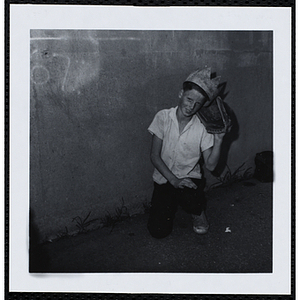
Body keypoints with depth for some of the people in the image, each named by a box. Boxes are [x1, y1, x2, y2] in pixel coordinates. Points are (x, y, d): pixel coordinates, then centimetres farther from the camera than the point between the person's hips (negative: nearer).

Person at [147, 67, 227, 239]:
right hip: (164, 178, 1)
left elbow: (211, 165, -11)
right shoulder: (163, 117, -10)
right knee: (158, 231, -12)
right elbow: (155, 156, -10)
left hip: (190, 178, -1)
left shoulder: (202, 127, -11)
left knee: (189, 198, -38)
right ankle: (172, 205, 21)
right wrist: (174, 180, -21)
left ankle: (198, 211, 0)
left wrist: (218, 140, -25)